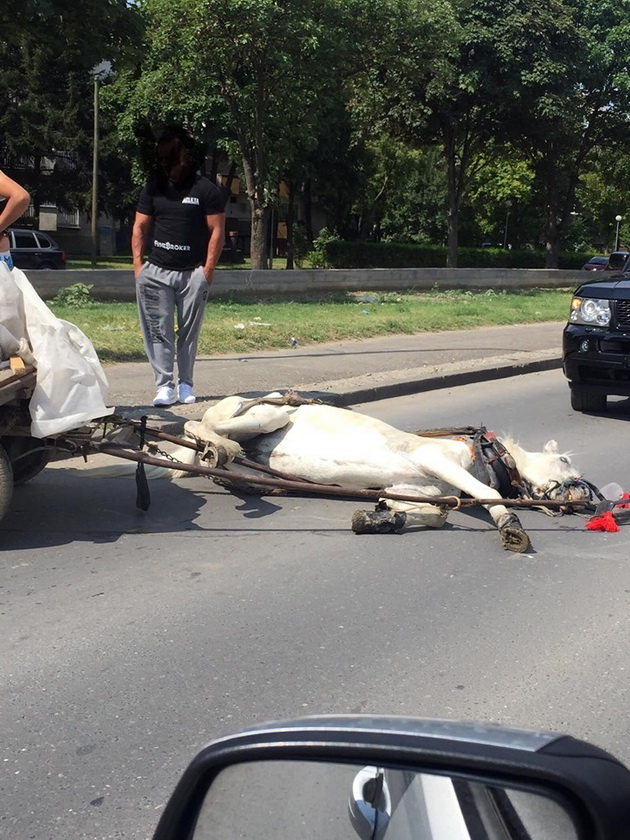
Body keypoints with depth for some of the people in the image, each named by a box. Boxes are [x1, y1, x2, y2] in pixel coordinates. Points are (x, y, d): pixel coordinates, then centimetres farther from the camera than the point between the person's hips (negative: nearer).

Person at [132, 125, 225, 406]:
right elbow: (140, 226, 12)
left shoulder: (206, 190, -1)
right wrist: (138, 263, 1)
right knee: (159, 330, -3)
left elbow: (216, 231, -2)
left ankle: (185, 384, 16)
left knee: (189, 332, 5)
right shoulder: (154, 188, 9)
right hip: (156, 272, 2)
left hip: (193, 274, -2)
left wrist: (208, 270, -8)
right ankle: (164, 386, -1)